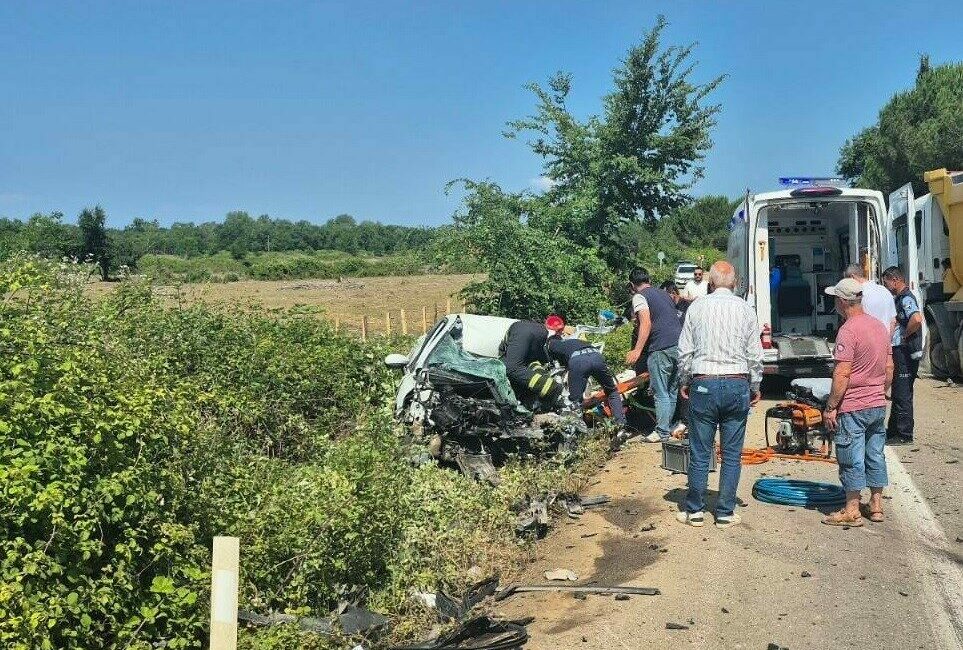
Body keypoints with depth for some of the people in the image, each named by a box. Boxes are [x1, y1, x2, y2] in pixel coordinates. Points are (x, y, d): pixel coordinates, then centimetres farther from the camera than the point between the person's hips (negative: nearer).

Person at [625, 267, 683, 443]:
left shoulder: (639, 297, -1)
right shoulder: (664, 294, 23)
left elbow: (646, 323, -15)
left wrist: (637, 351, -20)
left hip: (661, 348, -8)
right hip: (680, 345, 8)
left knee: (661, 394, -2)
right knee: (673, 391, 14)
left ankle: (662, 432, -1)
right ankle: (670, 425, 21)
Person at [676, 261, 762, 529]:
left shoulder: (697, 307, 0)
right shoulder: (745, 309, 2)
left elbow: (685, 351, 3)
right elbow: (755, 355, 4)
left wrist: (684, 382, 15)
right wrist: (755, 386, 16)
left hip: (703, 384, -1)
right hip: (737, 385, 1)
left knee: (700, 453, 6)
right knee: (732, 454, 7)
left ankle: (694, 510, 13)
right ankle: (725, 513, 12)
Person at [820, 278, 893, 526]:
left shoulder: (848, 330, -18)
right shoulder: (879, 326, 8)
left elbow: (842, 374, -21)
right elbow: (889, 368, 14)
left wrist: (830, 407, -16)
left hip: (852, 407, -8)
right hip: (878, 404, 8)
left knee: (852, 459, -1)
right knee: (875, 455, 15)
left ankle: (852, 511, 5)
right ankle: (876, 506, 23)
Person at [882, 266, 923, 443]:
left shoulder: (906, 298, -16)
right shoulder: (900, 298, 15)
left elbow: (917, 319, -34)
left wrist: (905, 335, -21)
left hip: (905, 354, -11)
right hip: (899, 351, 11)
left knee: (903, 395, -4)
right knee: (898, 394, 16)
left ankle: (904, 435, 3)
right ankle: (893, 431, 25)